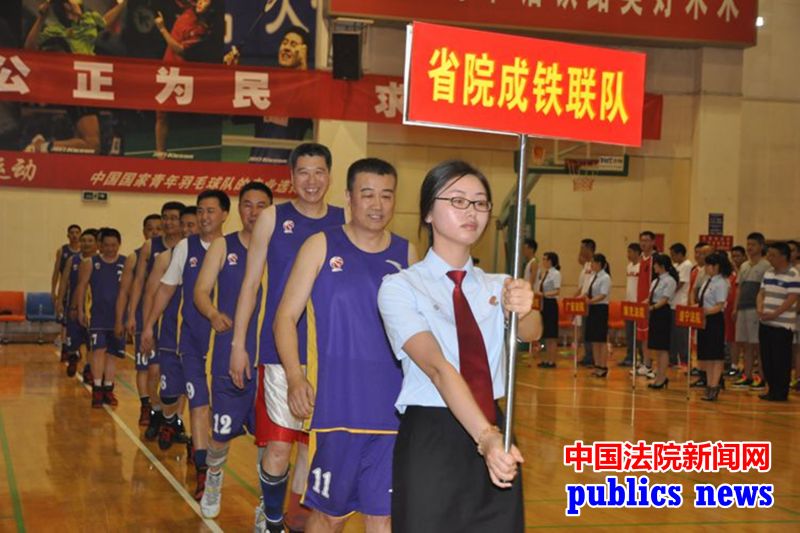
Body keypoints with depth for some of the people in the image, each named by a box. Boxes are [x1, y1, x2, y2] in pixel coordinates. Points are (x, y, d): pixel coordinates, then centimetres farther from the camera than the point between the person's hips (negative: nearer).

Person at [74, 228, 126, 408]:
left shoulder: (126, 263, 1)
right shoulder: (91, 264, 1)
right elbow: (82, 286, 3)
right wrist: (81, 311, -3)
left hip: (118, 315, 1)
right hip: (97, 315, -1)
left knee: (112, 353, 7)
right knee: (98, 349, -12)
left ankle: (108, 389, 16)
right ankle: (97, 389, -8)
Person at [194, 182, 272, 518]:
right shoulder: (223, 247, 3)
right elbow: (201, 292, 0)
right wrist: (214, 315, -21)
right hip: (229, 354, 0)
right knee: (223, 431, 6)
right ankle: (213, 479, 35)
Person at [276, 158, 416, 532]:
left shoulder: (406, 254, 8)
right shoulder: (321, 246, 1)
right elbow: (286, 316, 0)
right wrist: (295, 378, -14)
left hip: (393, 412, 2)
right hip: (335, 407, -2)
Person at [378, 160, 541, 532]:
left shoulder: (498, 287, 8)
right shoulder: (400, 287, -7)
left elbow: (531, 333, -13)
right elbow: (438, 367, -21)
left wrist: (522, 311, -37)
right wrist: (485, 438, -34)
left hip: (495, 435, 4)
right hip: (431, 442, -4)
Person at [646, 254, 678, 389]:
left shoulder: (670, 281, -11)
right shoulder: (655, 280, 15)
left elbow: (665, 299, -18)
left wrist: (652, 307, -26)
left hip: (663, 313, -9)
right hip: (654, 314, 9)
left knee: (662, 347, -3)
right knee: (654, 347, 12)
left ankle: (661, 378, 3)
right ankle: (659, 376, 21)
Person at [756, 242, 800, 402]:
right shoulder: (768, 273, 14)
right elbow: (761, 293, 15)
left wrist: (774, 314, -21)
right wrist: (760, 309, -5)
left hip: (782, 325, -7)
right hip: (765, 323, 7)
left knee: (781, 360, -3)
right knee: (767, 359, 10)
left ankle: (781, 393, 5)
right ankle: (772, 389, 19)